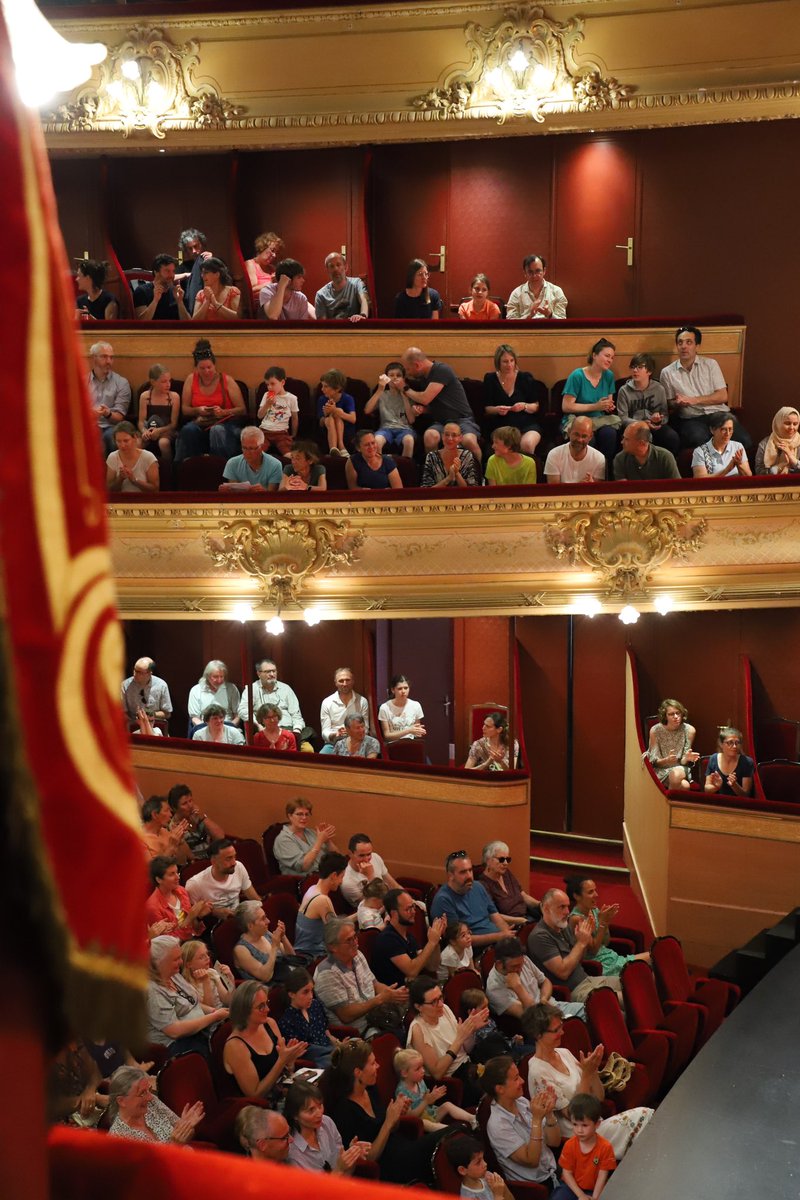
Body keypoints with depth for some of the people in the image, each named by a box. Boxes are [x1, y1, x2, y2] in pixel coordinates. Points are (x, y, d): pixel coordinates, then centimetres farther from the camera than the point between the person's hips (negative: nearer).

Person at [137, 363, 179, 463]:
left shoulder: (174, 396, -2)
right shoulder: (145, 396, 2)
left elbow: (173, 424, -4)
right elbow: (141, 421, 1)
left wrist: (159, 430, -22)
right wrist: (144, 431, -22)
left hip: (166, 430, -1)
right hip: (149, 429, 1)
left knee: (163, 442, -35)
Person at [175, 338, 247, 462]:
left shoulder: (226, 380, 3)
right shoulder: (191, 379, 9)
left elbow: (242, 410, 1)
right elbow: (184, 409, 11)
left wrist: (223, 412, -15)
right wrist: (197, 410, -10)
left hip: (225, 422, -2)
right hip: (201, 423, 2)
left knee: (217, 430, -38)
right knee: (188, 430, -33)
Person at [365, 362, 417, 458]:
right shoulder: (382, 395, 15)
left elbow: (411, 420, 0)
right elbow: (367, 411, -1)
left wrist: (403, 393, -2)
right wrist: (380, 390, -6)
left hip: (404, 428, 0)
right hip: (386, 428, 0)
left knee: (409, 440, -37)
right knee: (376, 441, -36)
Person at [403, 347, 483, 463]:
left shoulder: (442, 370, -12)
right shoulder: (422, 378, 13)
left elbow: (425, 399, -19)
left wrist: (406, 390, 0)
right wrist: (420, 408, 2)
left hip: (461, 419, -5)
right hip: (441, 422, 6)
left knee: (469, 441, -37)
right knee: (429, 436, -32)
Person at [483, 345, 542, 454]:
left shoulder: (525, 377, 5)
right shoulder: (490, 379, 8)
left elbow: (536, 407, 9)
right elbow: (486, 409, 11)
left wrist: (525, 406, -13)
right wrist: (497, 409, -12)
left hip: (527, 425, 0)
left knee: (528, 445, -34)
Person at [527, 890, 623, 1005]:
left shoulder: (564, 926, 11)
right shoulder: (539, 936, -16)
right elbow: (563, 972, -20)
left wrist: (586, 937, 1)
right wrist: (581, 943, -14)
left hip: (587, 979, 9)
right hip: (573, 991, -9)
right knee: (623, 999, -25)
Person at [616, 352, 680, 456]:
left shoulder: (659, 389, 7)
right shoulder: (624, 391, 2)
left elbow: (665, 416, 8)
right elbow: (623, 418, -3)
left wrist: (659, 419, -17)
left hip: (655, 426, 2)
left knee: (673, 438, -27)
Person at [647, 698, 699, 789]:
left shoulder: (689, 730, -5)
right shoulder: (656, 730, -8)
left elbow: (683, 761, -2)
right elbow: (653, 761, -6)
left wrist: (687, 758, -27)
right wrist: (667, 760, -27)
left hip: (681, 769, 2)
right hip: (661, 770, -2)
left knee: (677, 773, -35)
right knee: (684, 785, -32)